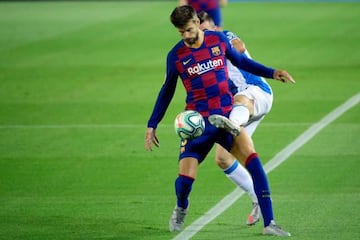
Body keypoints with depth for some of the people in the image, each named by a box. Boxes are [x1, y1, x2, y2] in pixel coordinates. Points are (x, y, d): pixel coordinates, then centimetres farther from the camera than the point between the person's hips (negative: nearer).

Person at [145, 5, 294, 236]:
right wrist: (152, 126, 12)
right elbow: (167, 92, 11)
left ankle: (269, 224, -17)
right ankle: (181, 209, 27)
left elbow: (241, 61, 19)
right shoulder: (176, 55, -1)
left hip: (227, 117, 1)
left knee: (253, 160, -19)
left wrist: (271, 72, 9)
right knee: (186, 177, -11)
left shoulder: (219, 40, 1)